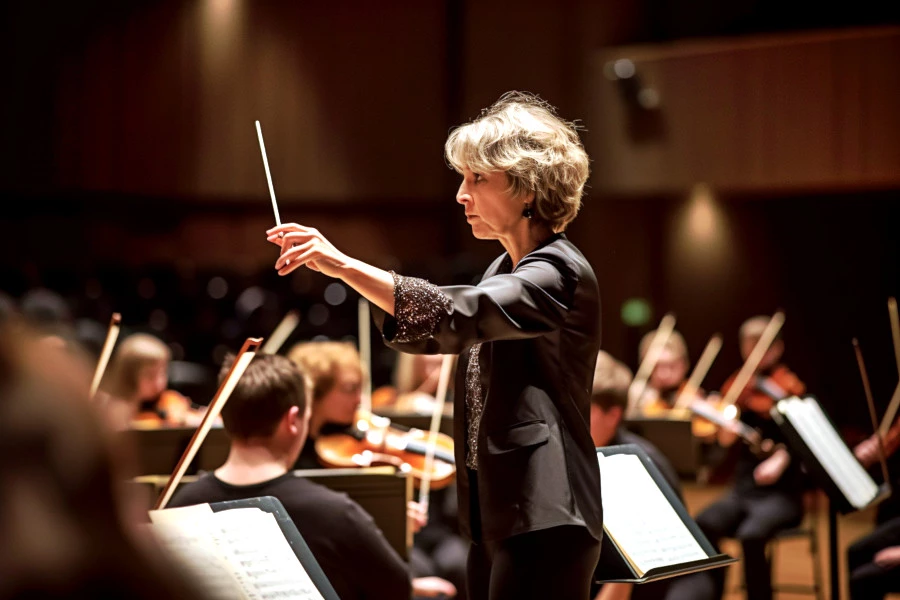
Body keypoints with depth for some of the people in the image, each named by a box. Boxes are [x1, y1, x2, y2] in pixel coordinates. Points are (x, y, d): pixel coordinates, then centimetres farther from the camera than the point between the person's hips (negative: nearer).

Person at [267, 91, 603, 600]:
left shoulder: (559, 275, -14)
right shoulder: (507, 270, 17)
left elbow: (456, 314, -29)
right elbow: (426, 334, 19)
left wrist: (345, 266, -35)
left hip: (543, 523, -10)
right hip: (495, 514, 10)